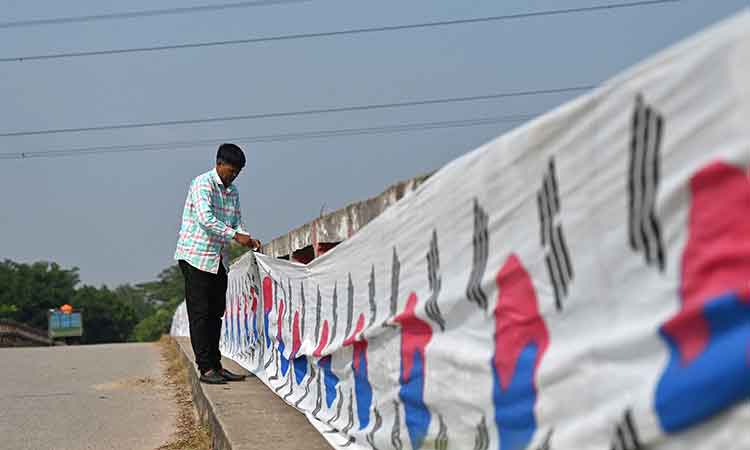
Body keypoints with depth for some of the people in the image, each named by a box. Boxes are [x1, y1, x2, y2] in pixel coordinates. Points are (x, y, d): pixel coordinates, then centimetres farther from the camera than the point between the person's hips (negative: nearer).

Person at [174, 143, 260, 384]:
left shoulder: (233, 192, 12)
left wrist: (249, 239, -6)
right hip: (196, 256, -8)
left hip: (219, 260, 8)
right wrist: (236, 236, -27)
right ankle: (206, 368, -4)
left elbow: (236, 222, 14)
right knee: (200, 314, -5)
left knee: (216, 313, 9)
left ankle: (216, 365, 13)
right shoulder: (202, 184, -12)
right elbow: (205, 219, -24)